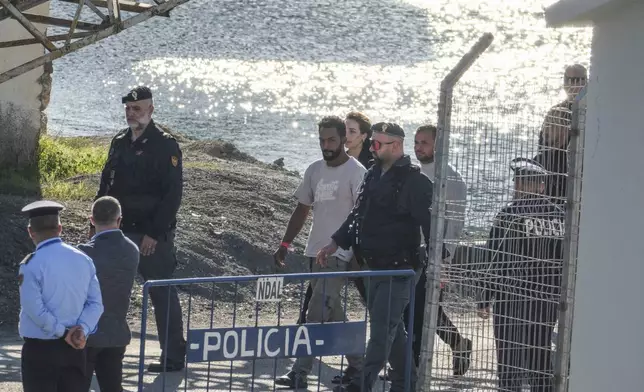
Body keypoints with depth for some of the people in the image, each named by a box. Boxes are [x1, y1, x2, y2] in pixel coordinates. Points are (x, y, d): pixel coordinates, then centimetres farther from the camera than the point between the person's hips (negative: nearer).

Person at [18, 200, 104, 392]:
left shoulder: (32, 265, -14)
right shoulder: (83, 260, 5)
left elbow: (35, 309, -19)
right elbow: (95, 303, 1)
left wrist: (63, 332, -10)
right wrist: (81, 330, -9)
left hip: (40, 349, -5)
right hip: (75, 348, 5)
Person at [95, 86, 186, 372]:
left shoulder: (165, 145, -9)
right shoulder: (120, 142, 12)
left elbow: (173, 193, -14)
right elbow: (106, 186, 17)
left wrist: (154, 233, -18)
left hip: (153, 235, -7)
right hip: (120, 232, 7)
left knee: (163, 295, -1)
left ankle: (174, 357, 6)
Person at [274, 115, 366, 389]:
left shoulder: (356, 172, -9)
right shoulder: (315, 170, 12)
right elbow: (302, 210, 19)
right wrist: (285, 244, 13)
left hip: (340, 255, -8)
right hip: (317, 252, 8)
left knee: (317, 313, -14)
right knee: (332, 314, 13)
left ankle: (300, 372, -15)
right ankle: (357, 364, 25)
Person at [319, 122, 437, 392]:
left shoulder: (415, 181, -14)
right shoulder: (374, 175, 12)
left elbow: (429, 223, -18)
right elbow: (358, 213, 23)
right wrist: (336, 243, 20)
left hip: (401, 268, -9)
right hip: (376, 266, 9)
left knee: (383, 327, -10)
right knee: (392, 327, 15)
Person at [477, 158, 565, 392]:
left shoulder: (510, 215, -10)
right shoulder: (560, 216, 4)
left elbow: (497, 262, -11)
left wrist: (485, 300, -4)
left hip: (513, 300, -5)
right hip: (548, 301, 5)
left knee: (510, 364, -1)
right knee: (540, 362, 13)